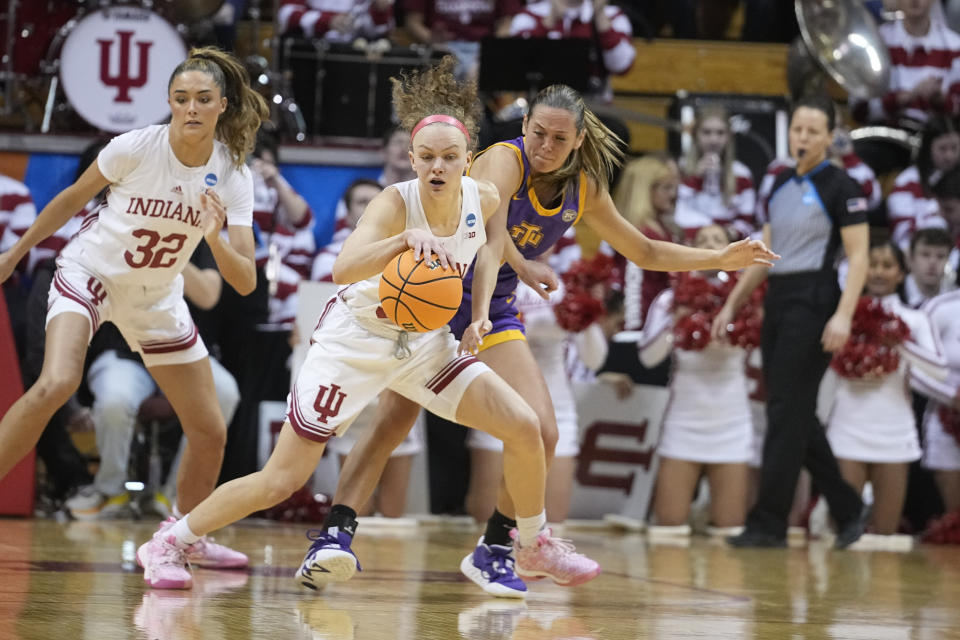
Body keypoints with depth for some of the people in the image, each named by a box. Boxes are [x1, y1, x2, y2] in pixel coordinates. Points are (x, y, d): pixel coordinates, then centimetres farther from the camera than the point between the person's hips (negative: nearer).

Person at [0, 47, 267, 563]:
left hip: (156, 301, 4)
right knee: (55, 384, -32)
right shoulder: (136, 148, -22)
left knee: (210, 431, 5)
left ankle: (188, 539, 29)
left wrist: (215, 239, -38)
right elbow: (73, 198, -4)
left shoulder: (232, 177, -15)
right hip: (88, 274, -4)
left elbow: (245, 282, -19)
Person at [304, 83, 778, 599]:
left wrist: (721, 259, 9)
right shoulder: (505, 159, -18)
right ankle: (336, 534, -18)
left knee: (539, 433, -9)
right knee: (390, 425, -19)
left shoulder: (584, 192, 2)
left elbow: (645, 253, 15)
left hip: (492, 312, 5)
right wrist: (523, 267, -56)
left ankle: (494, 549, 5)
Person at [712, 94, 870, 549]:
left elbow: (858, 258, -11)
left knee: (787, 410, -9)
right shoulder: (781, 185, 15)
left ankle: (768, 524, -7)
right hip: (777, 299, 8)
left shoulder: (840, 187, -6)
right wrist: (732, 305, 19)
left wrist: (843, 315, -21)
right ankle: (848, 511, 18)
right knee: (797, 414, 8)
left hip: (812, 301, -8)